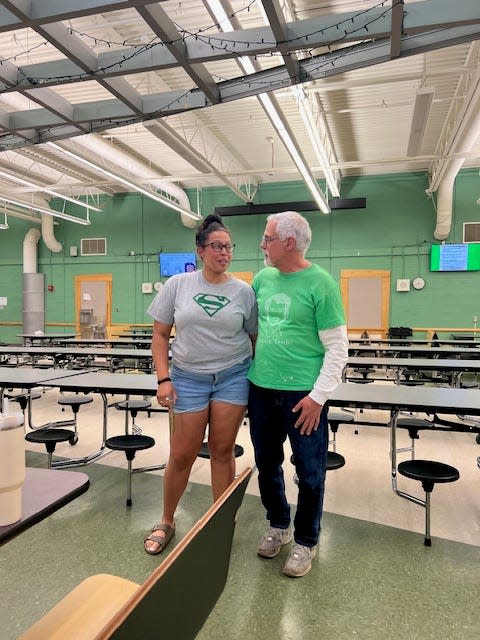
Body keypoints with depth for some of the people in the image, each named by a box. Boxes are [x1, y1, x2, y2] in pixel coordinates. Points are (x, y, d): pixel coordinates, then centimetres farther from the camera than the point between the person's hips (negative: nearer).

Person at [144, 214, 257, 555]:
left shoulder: (244, 291, -1)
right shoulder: (177, 285, -2)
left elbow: (254, 338, 5)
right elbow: (160, 335, 2)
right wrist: (164, 379, -6)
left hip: (233, 376, 0)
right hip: (189, 377, 0)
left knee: (222, 450, 7)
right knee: (182, 456, 5)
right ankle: (167, 522, 30)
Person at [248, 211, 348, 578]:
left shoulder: (320, 283, -11)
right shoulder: (263, 278, 6)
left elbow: (337, 347, -11)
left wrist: (318, 396, -15)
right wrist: (246, 370, 10)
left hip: (303, 393, -5)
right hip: (262, 388, 6)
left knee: (310, 472, 9)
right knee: (267, 464, 18)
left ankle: (306, 542, 30)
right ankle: (279, 526, 41)